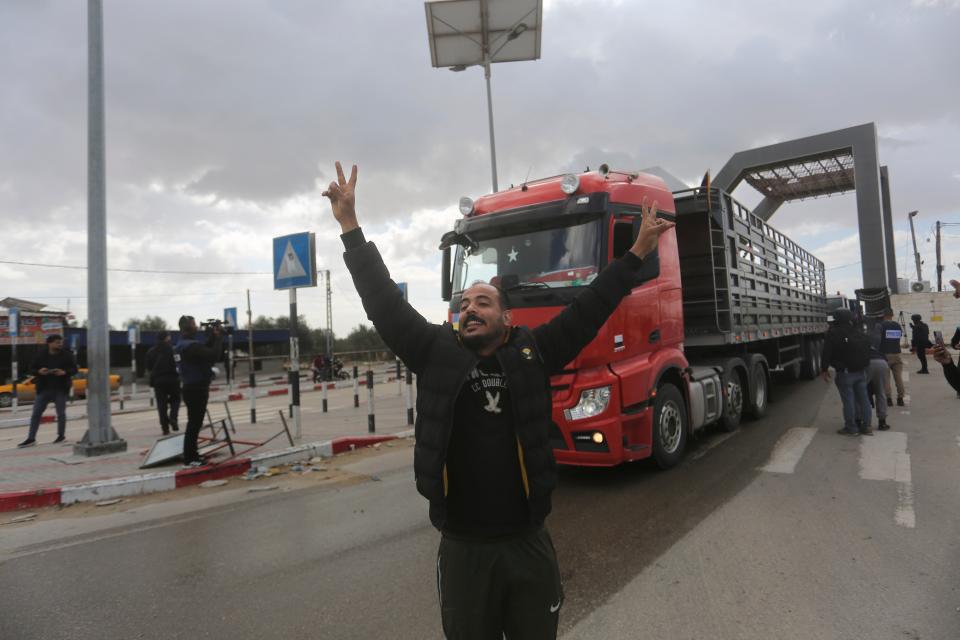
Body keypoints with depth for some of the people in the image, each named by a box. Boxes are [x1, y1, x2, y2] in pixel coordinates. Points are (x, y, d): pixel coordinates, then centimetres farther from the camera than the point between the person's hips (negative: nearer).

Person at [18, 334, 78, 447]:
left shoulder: (67, 355, -2)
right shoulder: (40, 355, 1)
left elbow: (74, 369, -1)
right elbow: (32, 369, 6)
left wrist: (64, 372, -20)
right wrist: (39, 371, -16)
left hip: (60, 389, -1)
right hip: (43, 389, 2)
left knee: (61, 413, 6)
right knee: (36, 413, 1)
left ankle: (61, 435, 20)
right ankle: (31, 438, 6)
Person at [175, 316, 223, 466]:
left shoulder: (182, 344, 11)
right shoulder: (191, 346, -21)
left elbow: (205, 349, 15)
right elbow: (213, 355, -26)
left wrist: (212, 336, 5)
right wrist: (218, 337, -15)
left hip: (192, 388, 10)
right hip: (196, 389, -10)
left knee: (194, 423, 19)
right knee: (194, 424, -4)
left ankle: (192, 454, 29)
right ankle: (189, 459, 1)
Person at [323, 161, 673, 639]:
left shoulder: (532, 353, -1)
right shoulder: (437, 354, -1)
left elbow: (589, 309, 0)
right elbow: (384, 303, -3)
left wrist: (637, 252, 1)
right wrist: (350, 226, -3)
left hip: (529, 544, 1)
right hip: (463, 548, 0)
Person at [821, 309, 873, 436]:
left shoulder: (833, 333, -10)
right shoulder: (859, 332, 12)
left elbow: (827, 353, -13)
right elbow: (867, 349, 18)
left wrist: (825, 369, -5)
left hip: (845, 372, -6)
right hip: (861, 371, 7)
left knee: (848, 400, -2)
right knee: (863, 398, 11)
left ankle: (851, 428, 3)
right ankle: (866, 426, 16)